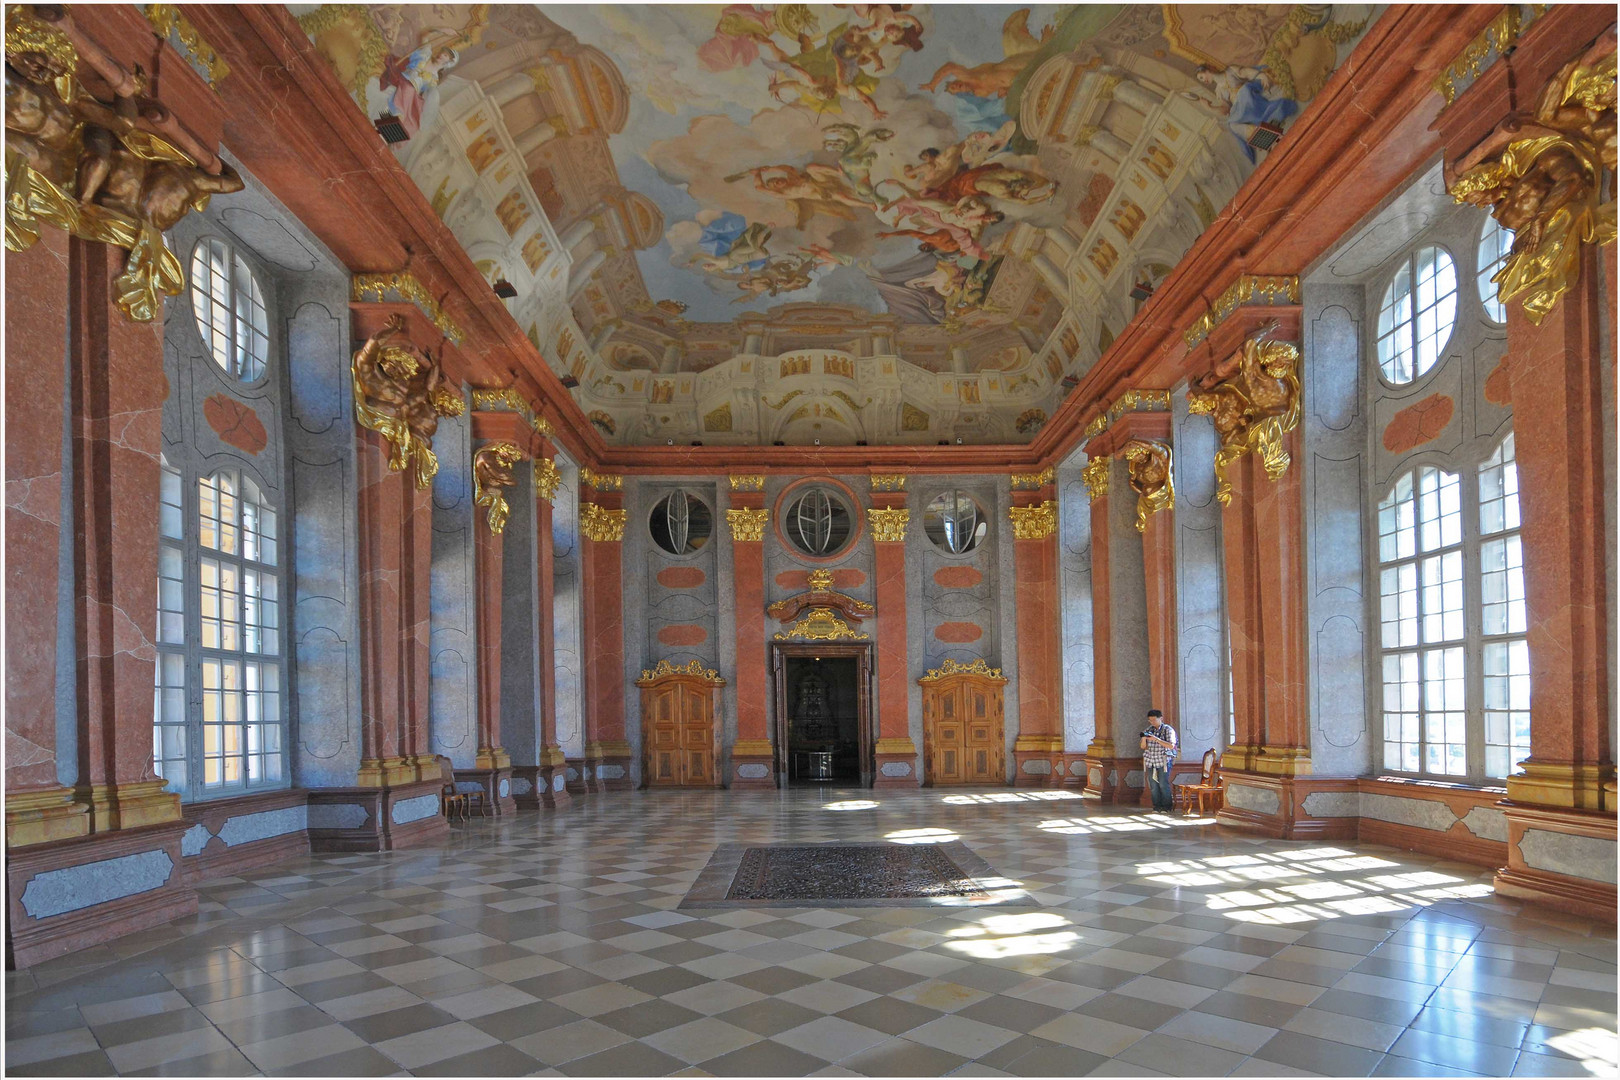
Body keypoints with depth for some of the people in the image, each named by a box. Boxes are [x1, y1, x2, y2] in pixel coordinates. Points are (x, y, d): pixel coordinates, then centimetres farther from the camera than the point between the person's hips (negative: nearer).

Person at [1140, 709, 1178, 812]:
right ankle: (1157, 806, 10)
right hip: (1150, 761, 5)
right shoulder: (1149, 730, 12)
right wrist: (1144, 739, -9)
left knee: (1163, 784, -7)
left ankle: (1167, 807, 2)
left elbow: (1171, 746, -14)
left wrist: (1156, 739, -20)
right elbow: (1143, 747, 13)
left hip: (1163, 761, -5)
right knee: (1153, 785, 3)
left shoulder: (1168, 730, -2)